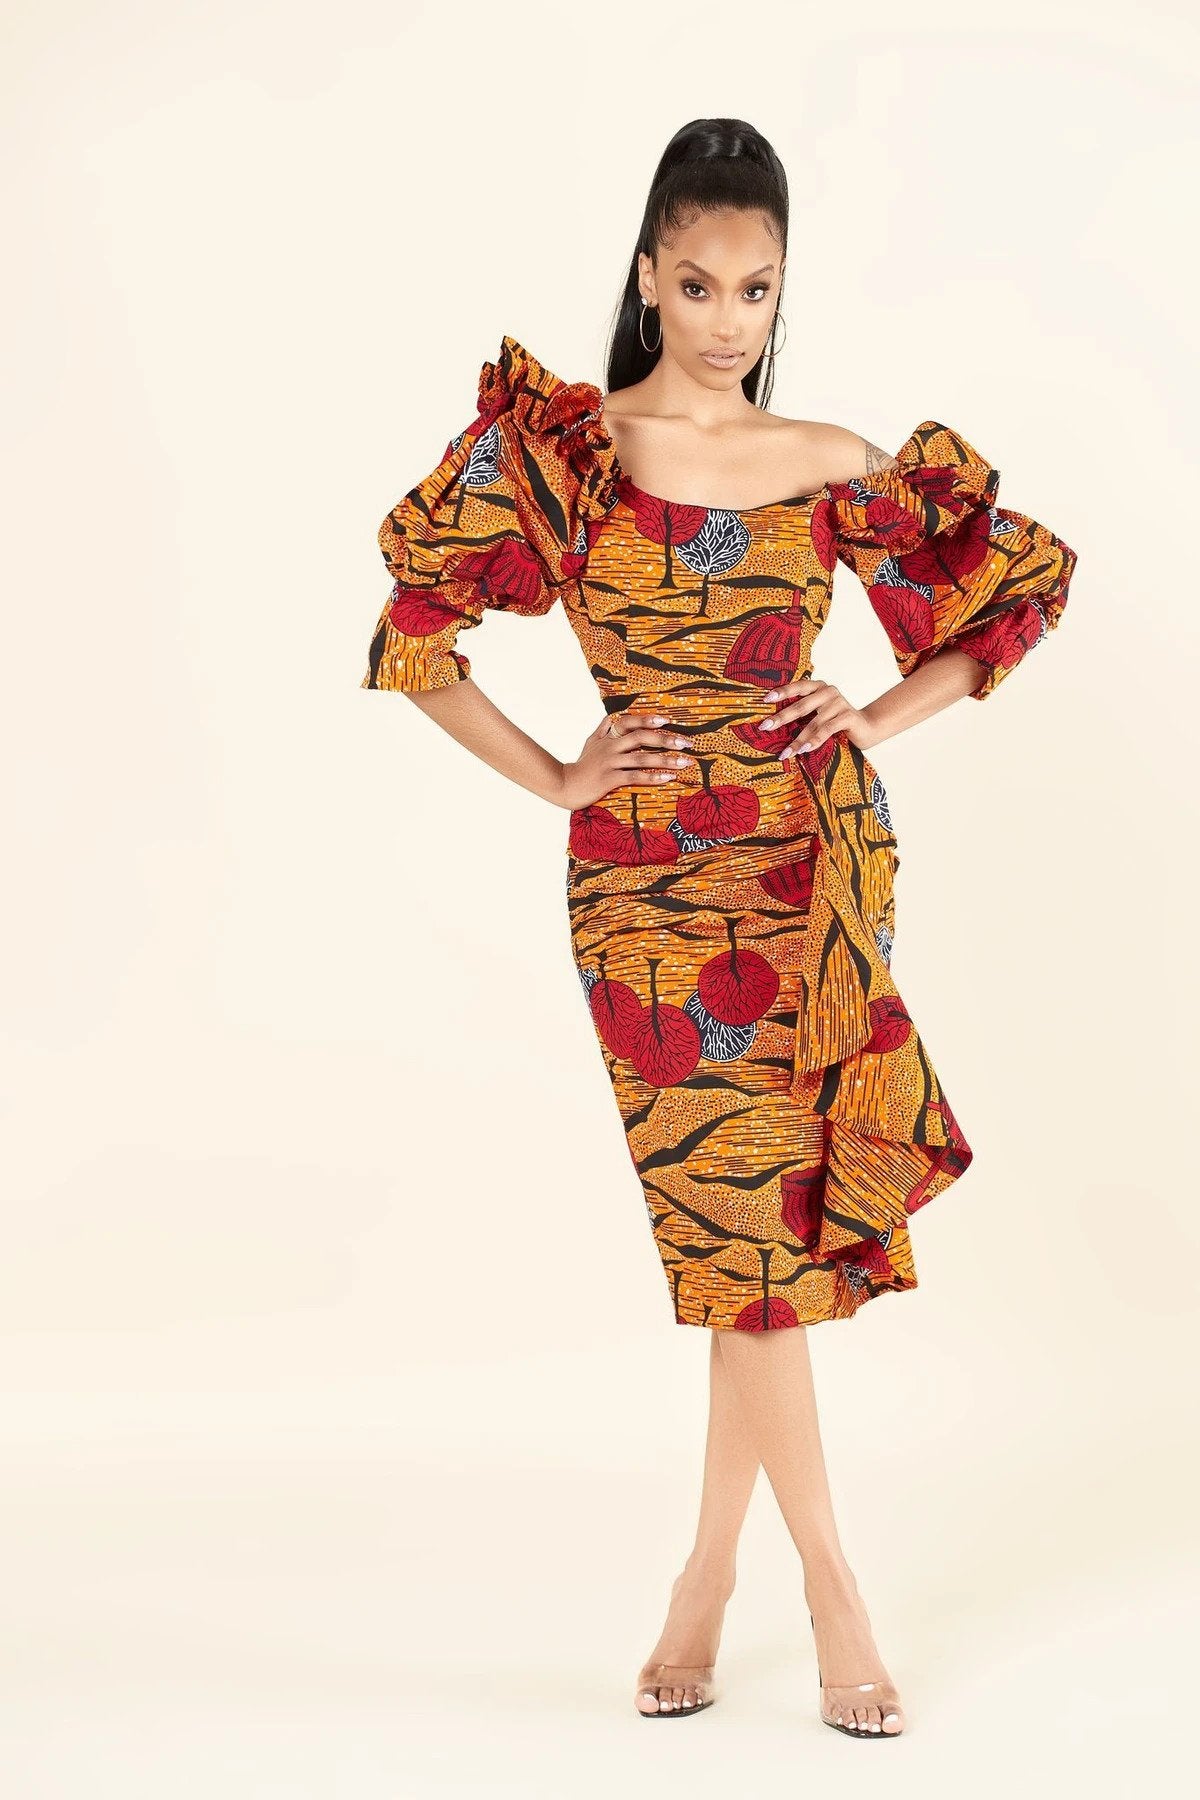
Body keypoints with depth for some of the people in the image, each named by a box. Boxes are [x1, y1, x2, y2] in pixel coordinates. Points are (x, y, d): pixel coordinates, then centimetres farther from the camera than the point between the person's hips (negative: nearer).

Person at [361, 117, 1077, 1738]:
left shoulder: (834, 467, 4)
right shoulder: (556, 449, -1)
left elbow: (1022, 584, 14)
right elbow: (414, 637, 2)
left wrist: (883, 721, 3)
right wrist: (553, 779, -2)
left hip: (819, 859, 2)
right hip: (649, 877, -2)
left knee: (768, 1211, 4)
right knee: (738, 1216, -1)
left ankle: (711, 1571, 19)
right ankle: (831, 1580, 11)